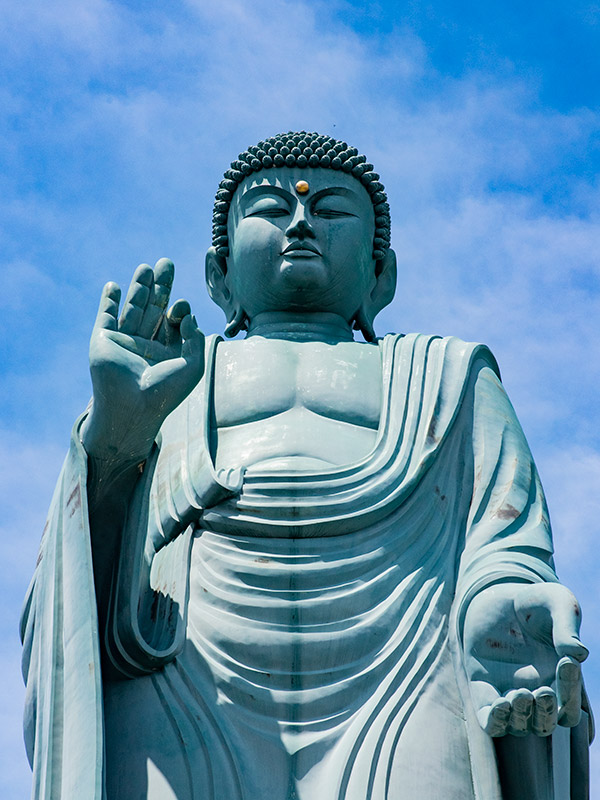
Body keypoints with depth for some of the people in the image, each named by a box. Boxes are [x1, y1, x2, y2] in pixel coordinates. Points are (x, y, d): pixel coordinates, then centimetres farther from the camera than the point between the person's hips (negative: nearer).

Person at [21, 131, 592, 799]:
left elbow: (504, 545, 13)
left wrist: (498, 603, -11)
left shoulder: (448, 374, 29)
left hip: (401, 689, 0)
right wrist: (113, 431, -4)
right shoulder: (159, 375, 28)